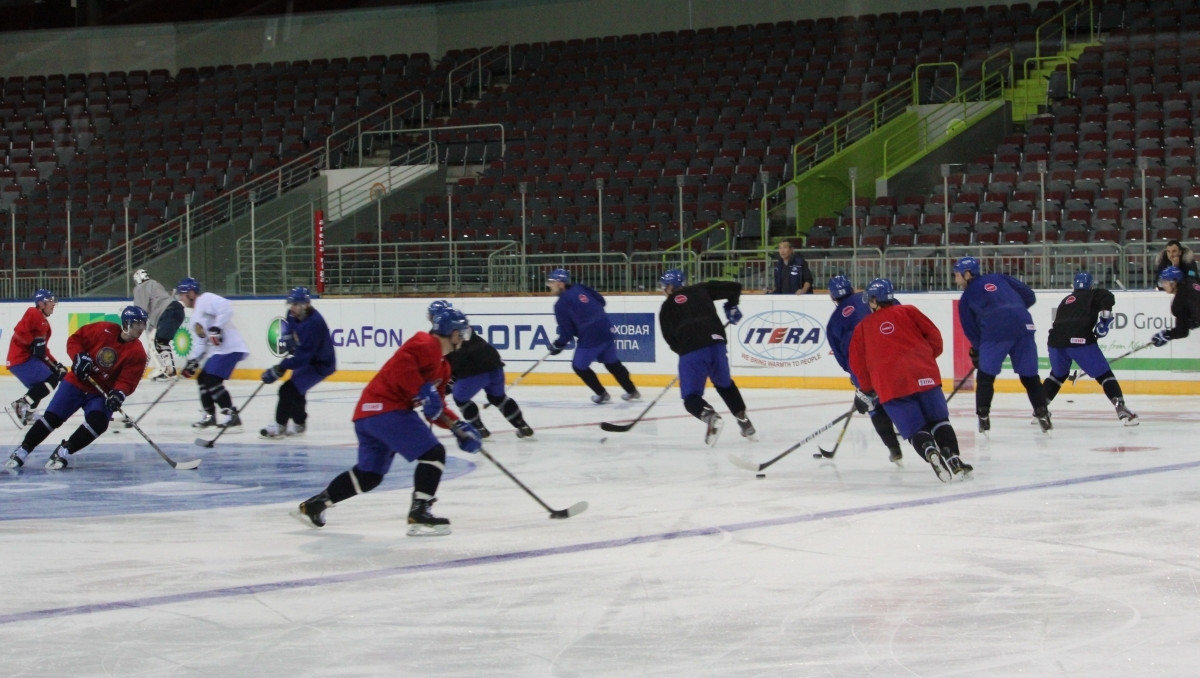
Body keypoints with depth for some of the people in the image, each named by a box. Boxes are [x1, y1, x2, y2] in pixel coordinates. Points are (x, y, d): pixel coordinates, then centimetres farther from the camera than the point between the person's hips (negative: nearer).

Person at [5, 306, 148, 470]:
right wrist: (79, 356, -19)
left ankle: (63, 451, -10)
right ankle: (22, 451, 6)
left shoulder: (137, 353, -10)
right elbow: (75, 339, -2)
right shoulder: (104, 330, -10)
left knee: (98, 422, -25)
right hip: (78, 382, 0)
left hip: (102, 393, 0)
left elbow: (128, 380, -15)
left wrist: (119, 394, -34)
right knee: (52, 417, -6)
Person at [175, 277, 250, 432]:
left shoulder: (205, 300, -8)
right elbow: (202, 341, 27)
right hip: (217, 350, 11)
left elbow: (225, 307, -26)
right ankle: (210, 416, 26)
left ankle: (232, 417, -20)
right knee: (202, 378, 17)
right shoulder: (197, 312, 24)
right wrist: (192, 360, 21)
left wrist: (216, 328, -29)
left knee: (212, 381, -18)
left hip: (229, 348, -11)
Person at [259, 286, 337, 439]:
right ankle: (298, 423, 41)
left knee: (288, 389, -18)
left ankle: (280, 426, -7)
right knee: (296, 389, 23)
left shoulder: (314, 323, -35)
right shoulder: (294, 315, -8)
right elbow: (288, 324, 19)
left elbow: (303, 356, -38)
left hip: (320, 363, -10)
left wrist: (279, 369, -40)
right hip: (306, 358, 10)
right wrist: (287, 337, -3)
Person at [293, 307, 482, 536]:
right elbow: (401, 364, -24)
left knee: (369, 474, 20)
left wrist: (458, 426, 10)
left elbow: (436, 409, 23)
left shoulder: (442, 367, 25)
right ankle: (419, 514, -17)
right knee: (433, 454, -13)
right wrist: (423, 391, -25)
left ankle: (314, 505, 28)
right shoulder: (427, 345, -6)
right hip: (386, 409, -11)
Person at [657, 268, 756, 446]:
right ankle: (744, 421, 25)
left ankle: (710, 417, -26)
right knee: (725, 384, 30)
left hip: (690, 352, -3)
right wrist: (732, 306, 37)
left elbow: (671, 340, 14)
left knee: (691, 397, 5)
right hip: (716, 343, 3)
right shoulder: (701, 290, 19)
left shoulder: (666, 308, 15)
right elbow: (734, 287, 19)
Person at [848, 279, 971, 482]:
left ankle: (930, 452, -29)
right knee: (939, 421, 12)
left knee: (915, 430, 2)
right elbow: (933, 335, 9)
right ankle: (953, 459, -6)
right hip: (923, 376, 0)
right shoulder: (907, 312, 16)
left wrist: (867, 390, 32)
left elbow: (857, 364, 18)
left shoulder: (862, 328, 19)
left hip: (890, 386, 0)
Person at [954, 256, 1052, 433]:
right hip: (1023, 325, 3)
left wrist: (976, 351, 29)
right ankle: (1042, 414, 11)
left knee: (986, 375, 13)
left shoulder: (966, 299, 18)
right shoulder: (998, 278, 24)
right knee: (1029, 375, 14)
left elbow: (971, 330, 16)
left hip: (994, 331, -3)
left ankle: (983, 416, 9)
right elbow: (1029, 296, 19)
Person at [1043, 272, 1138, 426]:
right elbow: (1107, 297, -4)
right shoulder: (1094, 295, 17)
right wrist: (1104, 317, -8)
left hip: (1056, 340, 5)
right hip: (1079, 340, -5)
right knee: (1104, 374, 2)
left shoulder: (1066, 300, 33)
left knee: (1058, 374, 30)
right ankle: (1121, 409, -13)